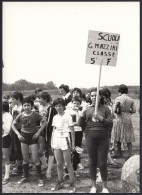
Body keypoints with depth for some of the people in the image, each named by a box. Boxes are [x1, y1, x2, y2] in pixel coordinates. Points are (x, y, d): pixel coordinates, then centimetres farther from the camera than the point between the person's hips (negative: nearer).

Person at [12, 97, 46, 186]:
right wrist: (18, 134, -2)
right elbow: (13, 125, 9)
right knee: (25, 159, 12)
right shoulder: (20, 115, -1)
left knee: (35, 159, -4)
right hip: (24, 137, 3)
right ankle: (25, 177, 26)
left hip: (33, 137, -3)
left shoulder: (35, 115, -9)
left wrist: (38, 132, -11)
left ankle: (40, 179, 6)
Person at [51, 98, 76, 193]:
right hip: (56, 140, 5)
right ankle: (60, 182, 20)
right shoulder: (55, 117, 11)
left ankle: (72, 184, 5)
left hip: (65, 140, -5)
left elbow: (72, 131, -5)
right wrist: (52, 142, 11)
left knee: (68, 164, -2)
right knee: (59, 164, 9)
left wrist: (73, 144, -8)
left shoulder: (67, 116, -6)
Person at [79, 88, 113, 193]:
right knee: (92, 162, 9)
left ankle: (105, 187, 19)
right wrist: (82, 114, -14)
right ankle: (93, 186, 25)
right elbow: (80, 124, 3)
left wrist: (100, 117, -19)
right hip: (90, 138, 2)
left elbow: (110, 124, -5)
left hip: (103, 139, -2)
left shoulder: (105, 108, 0)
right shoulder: (87, 108, 5)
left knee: (102, 163, 2)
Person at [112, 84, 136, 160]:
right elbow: (134, 110, 2)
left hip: (120, 119, -3)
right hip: (128, 119, 3)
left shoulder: (118, 98, -9)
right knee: (128, 137, 7)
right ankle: (130, 153, 1)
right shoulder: (131, 100, 0)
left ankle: (119, 152, 24)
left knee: (118, 135, 14)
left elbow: (114, 110, -13)